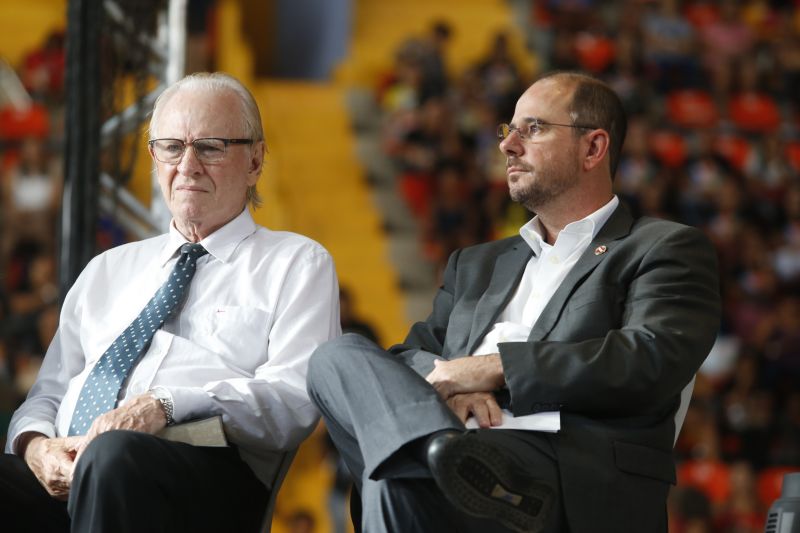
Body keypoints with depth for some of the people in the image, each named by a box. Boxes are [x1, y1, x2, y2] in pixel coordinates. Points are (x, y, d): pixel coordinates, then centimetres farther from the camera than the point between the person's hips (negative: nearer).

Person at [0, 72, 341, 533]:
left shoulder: (298, 265, 15)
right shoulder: (108, 270, 30)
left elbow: (295, 400, -1)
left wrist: (166, 406, -17)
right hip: (62, 477, 3)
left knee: (114, 455, -39)